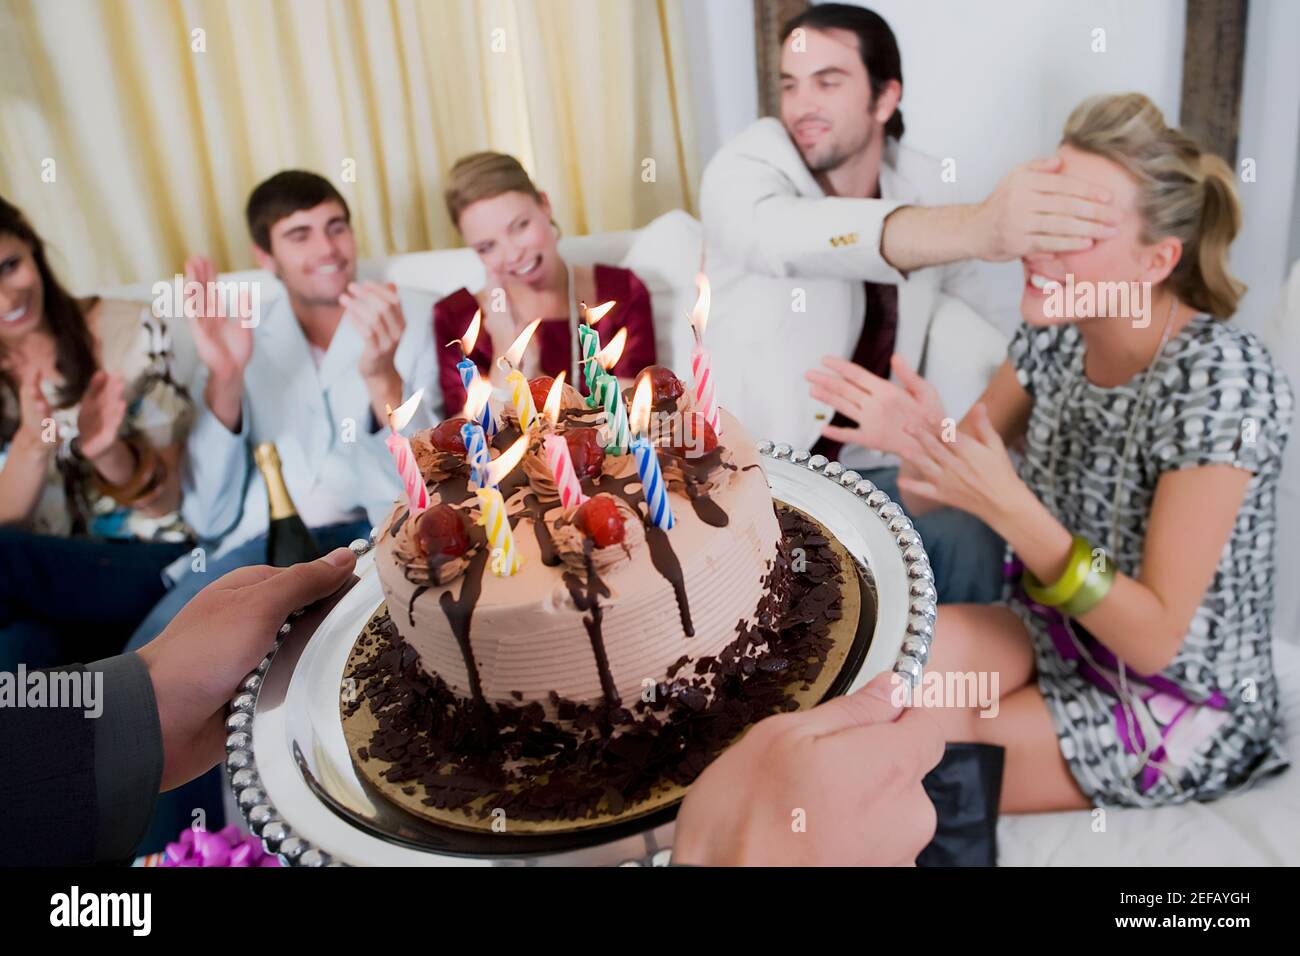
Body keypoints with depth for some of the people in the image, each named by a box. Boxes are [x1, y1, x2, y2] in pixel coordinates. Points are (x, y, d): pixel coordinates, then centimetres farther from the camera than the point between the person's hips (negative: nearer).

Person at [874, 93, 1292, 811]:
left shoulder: (1219, 381, -25)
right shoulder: (1054, 333, -7)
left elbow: (1156, 639, -24)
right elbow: (933, 492, -2)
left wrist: (1009, 506, -35)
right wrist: (914, 438, -25)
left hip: (1181, 705, -5)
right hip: (1064, 641, 5)